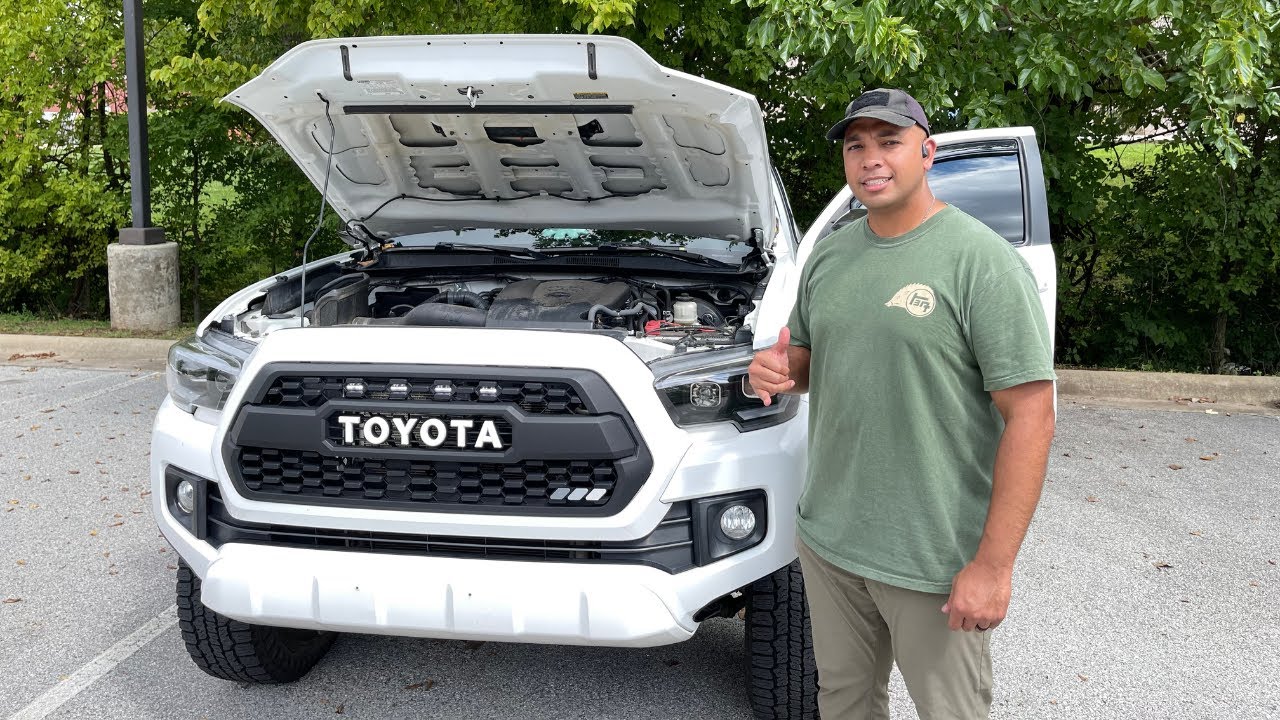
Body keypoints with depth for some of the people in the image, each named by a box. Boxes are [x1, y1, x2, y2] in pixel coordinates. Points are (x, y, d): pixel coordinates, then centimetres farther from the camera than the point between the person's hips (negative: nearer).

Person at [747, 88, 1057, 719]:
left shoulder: (980, 260, -13)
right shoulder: (829, 255, 8)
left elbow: (1030, 417, -17)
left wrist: (993, 564, -21)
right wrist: (776, 369, -5)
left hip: (935, 564, -6)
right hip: (827, 539, 6)